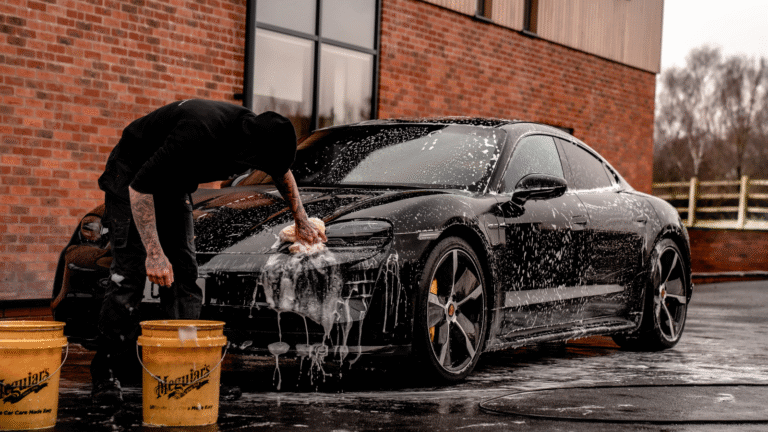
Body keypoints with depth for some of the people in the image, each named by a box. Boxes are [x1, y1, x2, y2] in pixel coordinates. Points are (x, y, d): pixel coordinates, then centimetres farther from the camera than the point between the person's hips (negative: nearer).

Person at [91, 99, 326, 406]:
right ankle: (104, 376, -10)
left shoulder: (255, 131, -17)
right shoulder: (200, 134, -40)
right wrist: (154, 253, -35)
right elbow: (139, 187, -34)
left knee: (184, 273, -1)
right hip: (131, 178, -7)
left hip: (173, 183, 7)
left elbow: (282, 172, 9)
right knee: (129, 273, -14)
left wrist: (301, 221, 16)